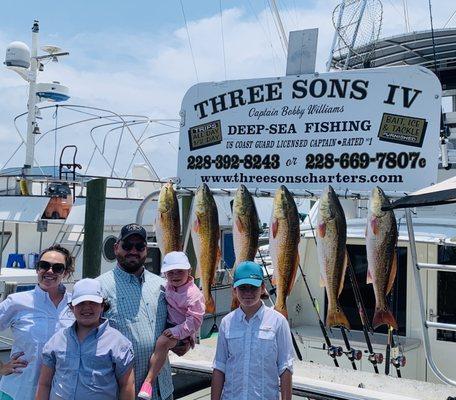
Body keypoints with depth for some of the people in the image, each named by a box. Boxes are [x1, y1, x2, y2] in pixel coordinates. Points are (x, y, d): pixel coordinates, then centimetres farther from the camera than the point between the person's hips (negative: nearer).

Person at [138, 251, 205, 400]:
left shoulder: (193, 294, -19)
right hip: (167, 325, 9)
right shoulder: (167, 286, 3)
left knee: (162, 342, -33)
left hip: (182, 331, -9)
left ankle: (149, 381, -30)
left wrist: (177, 331, -28)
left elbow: (194, 320, -21)